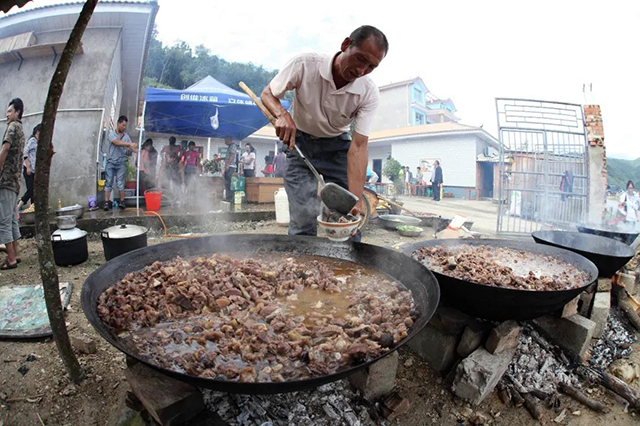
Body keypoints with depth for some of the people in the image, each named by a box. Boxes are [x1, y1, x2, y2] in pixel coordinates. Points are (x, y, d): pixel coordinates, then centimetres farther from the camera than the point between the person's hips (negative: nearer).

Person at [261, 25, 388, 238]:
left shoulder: (369, 93, -21)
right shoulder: (305, 65, -23)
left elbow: (358, 147, -26)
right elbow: (268, 94, -9)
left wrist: (356, 199, -37)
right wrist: (282, 115, -33)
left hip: (337, 146, 2)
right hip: (299, 143, -1)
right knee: (303, 221, -12)